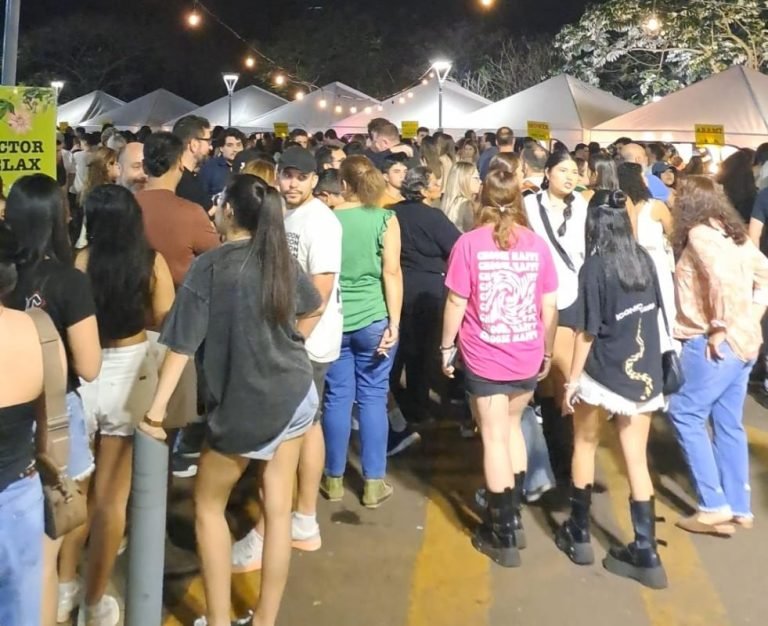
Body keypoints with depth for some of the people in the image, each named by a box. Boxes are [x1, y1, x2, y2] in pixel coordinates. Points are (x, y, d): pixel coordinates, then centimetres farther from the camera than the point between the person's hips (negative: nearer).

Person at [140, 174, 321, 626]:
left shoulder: (211, 266, -12)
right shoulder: (283, 259, 5)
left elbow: (182, 344, -13)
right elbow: (314, 308, 24)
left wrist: (157, 409, -9)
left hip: (245, 403, -5)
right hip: (296, 393, 5)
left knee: (209, 506, 15)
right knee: (279, 508, 11)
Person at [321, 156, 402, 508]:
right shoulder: (385, 219, -4)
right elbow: (392, 273, -10)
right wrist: (394, 323, -7)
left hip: (334, 320, 2)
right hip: (373, 319, -2)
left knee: (337, 398, 9)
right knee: (373, 398, 6)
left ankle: (333, 479, 19)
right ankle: (373, 483, 12)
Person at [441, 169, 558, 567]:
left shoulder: (469, 243, -9)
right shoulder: (537, 244, -1)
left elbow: (456, 303, -8)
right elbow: (550, 307, 2)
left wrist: (447, 346, 5)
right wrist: (548, 352, 14)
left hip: (485, 358, -3)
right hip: (527, 357, 3)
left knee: (494, 437, 5)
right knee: (511, 427, 22)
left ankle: (504, 535, 12)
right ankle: (512, 516, 29)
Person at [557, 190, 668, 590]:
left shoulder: (595, 267, -13)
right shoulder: (644, 259, 2)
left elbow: (587, 331, -13)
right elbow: (653, 310, 12)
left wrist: (572, 379, -5)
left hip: (603, 373, -4)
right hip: (645, 374, 4)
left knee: (584, 445, 17)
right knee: (637, 458, 10)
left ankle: (579, 534, 26)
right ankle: (646, 553, 13)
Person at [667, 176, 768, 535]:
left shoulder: (699, 233, -10)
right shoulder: (733, 234, 14)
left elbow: (722, 277, -26)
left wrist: (719, 326, -19)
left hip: (715, 343, -9)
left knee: (685, 415, 1)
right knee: (728, 424, 13)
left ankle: (714, 506, 2)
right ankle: (739, 508, 19)